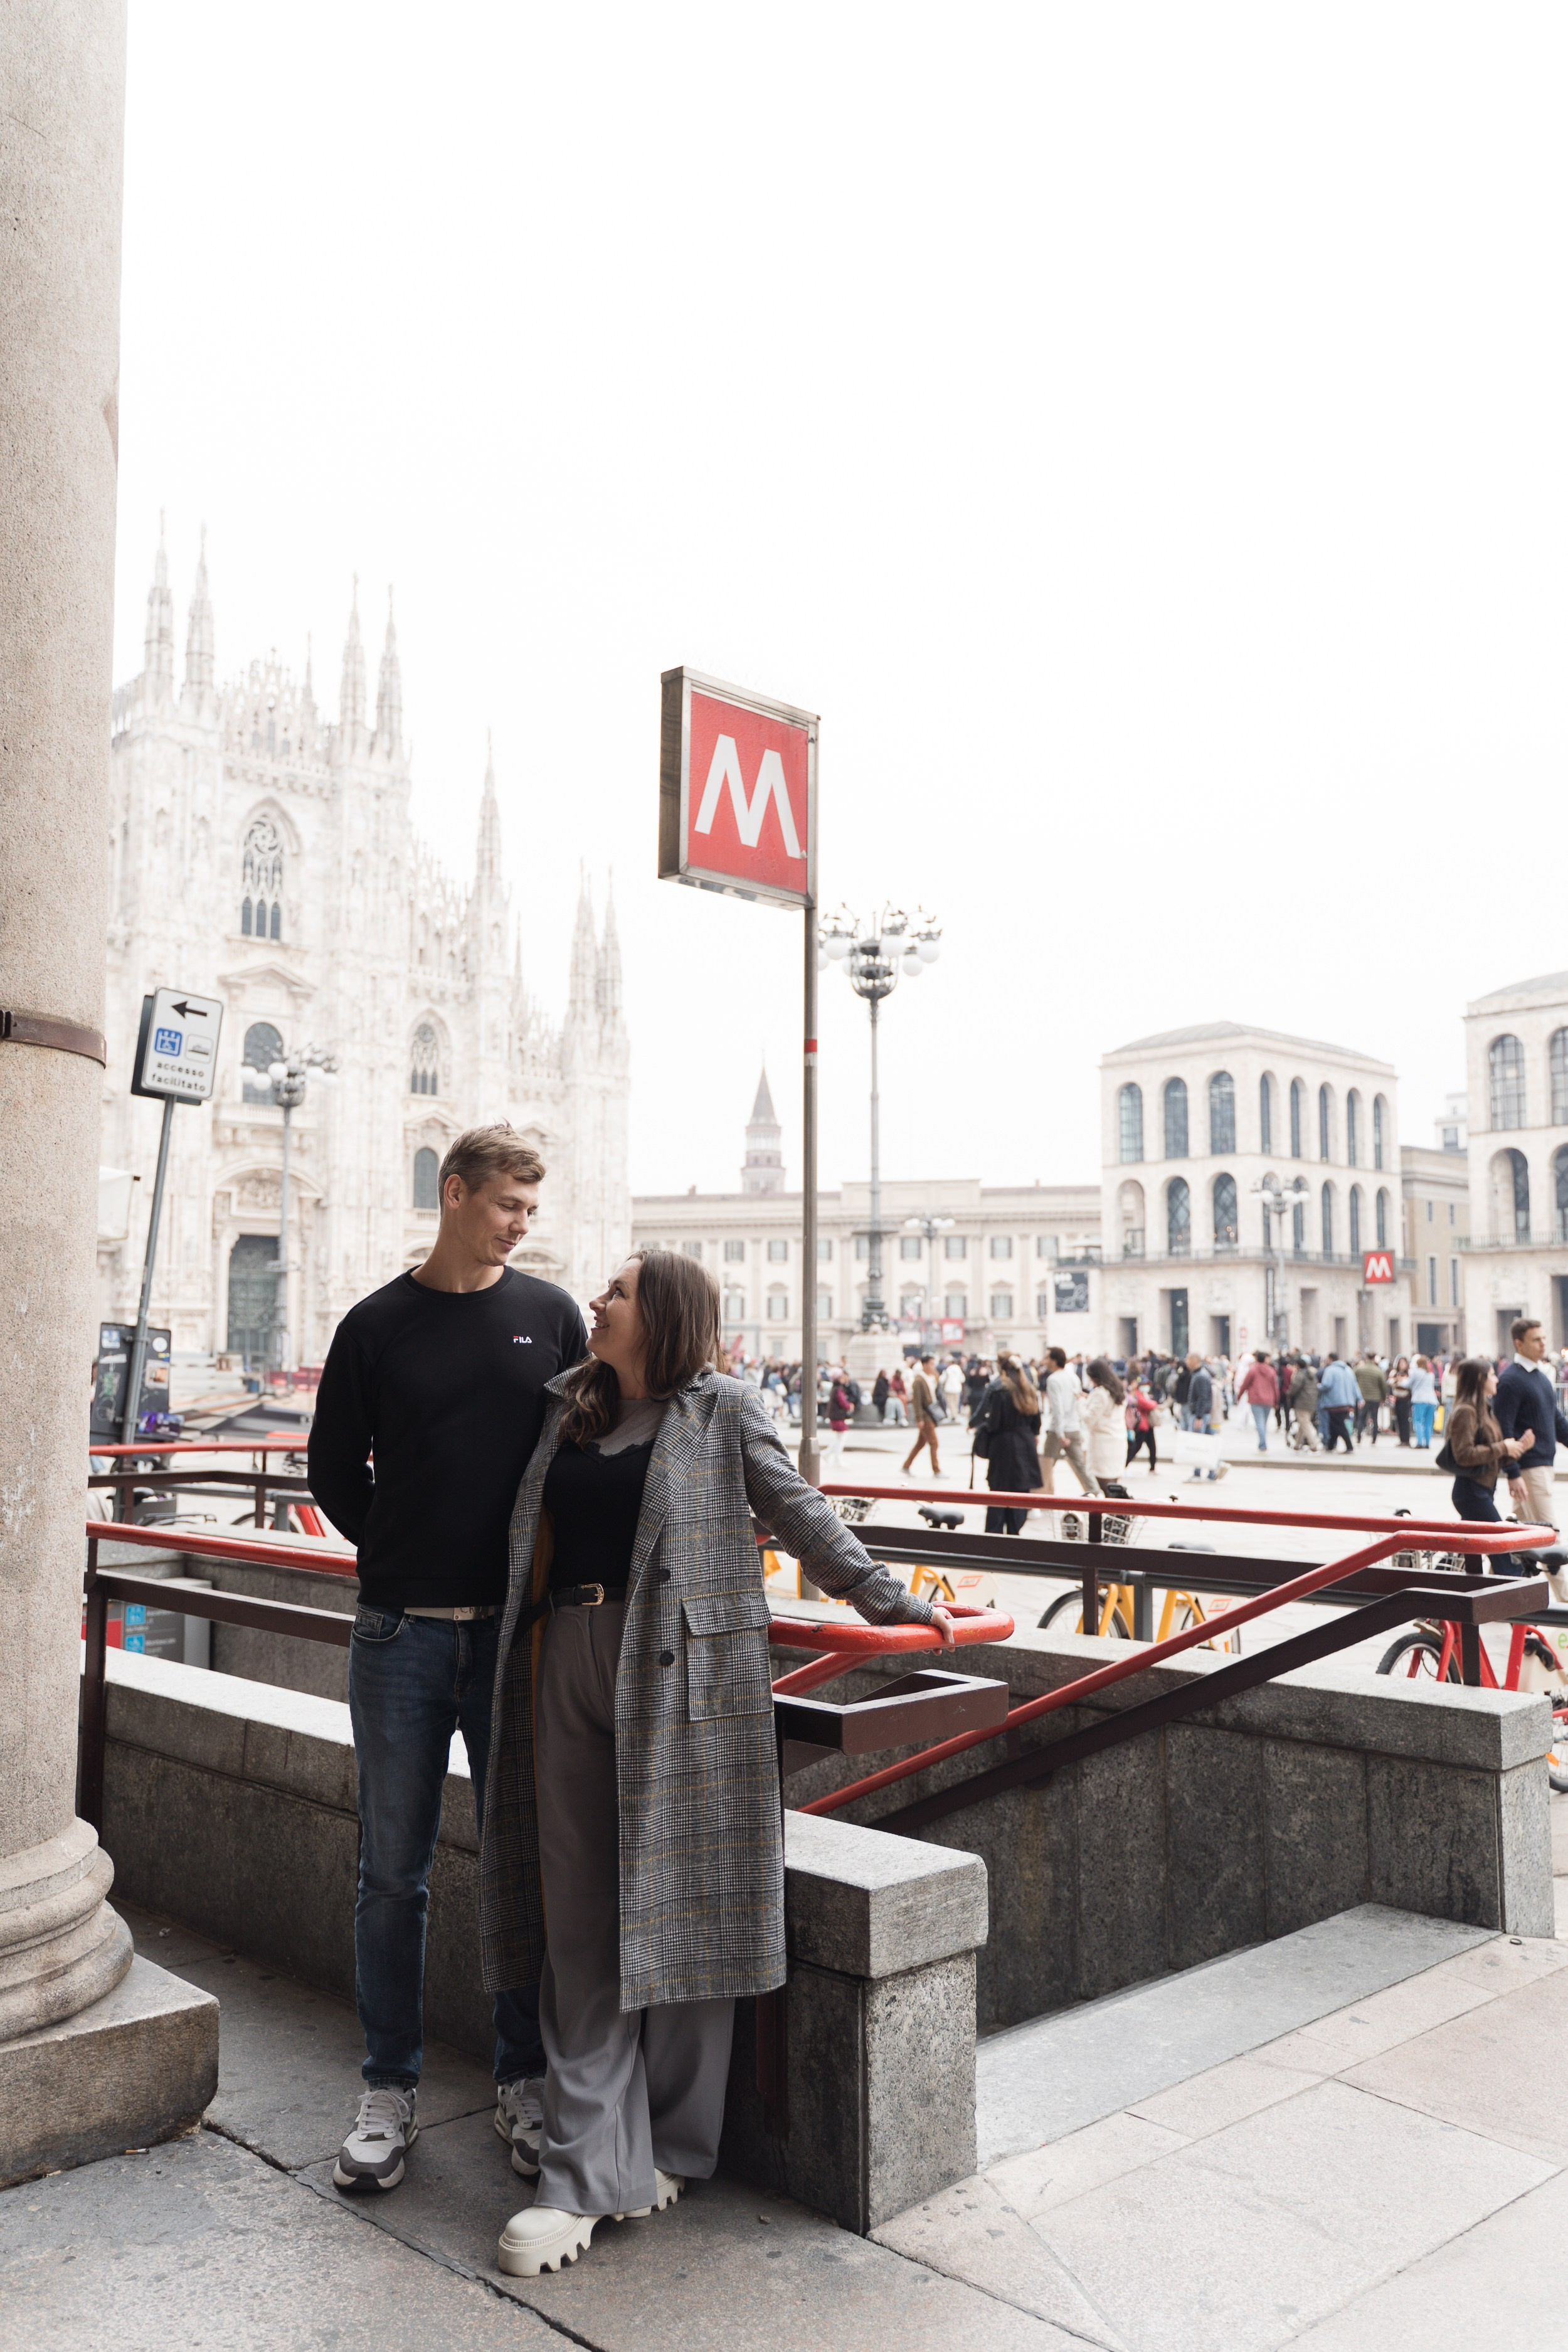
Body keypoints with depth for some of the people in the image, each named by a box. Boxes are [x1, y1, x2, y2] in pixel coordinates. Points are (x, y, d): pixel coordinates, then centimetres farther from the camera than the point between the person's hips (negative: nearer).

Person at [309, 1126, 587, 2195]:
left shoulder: (551, 1314, 5)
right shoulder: (376, 1326, 2)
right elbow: (336, 1472, 9)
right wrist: (406, 1558, 6)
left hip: (519, 1628, 1)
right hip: (402, 1633, 0)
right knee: (394, 1872, 7)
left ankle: (526, 2078, 23)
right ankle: (391, 2090, 21)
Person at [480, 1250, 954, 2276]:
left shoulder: (722, 1409, 0)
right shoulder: (569, 1410, 14)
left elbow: (799, 1514, 4)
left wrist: (883, 1596, 2)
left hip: (682, 1675, -4)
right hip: (568, 1664, 5)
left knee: (677, 1906, 4)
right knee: (580, 1922, 4)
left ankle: (673, 2146, 21)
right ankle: (589, 2172, 11)